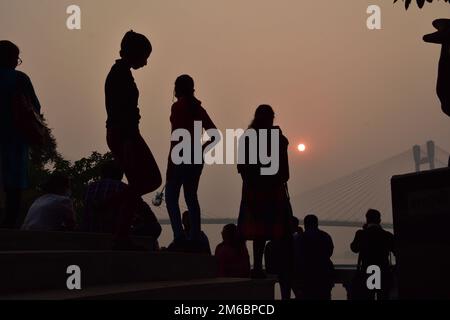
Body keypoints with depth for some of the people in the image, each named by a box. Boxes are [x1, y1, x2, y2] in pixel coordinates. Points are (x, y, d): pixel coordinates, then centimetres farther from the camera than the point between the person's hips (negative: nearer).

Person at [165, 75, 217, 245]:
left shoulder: (178, 106, -8)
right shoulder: (198, 108, 11)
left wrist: (171, 161, -14)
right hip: (196, 158, 7)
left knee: (171, 196, -2)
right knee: (191, 197, 11)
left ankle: (179, 235, -15)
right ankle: (195, 237, 7)